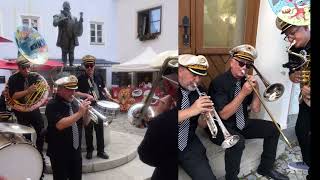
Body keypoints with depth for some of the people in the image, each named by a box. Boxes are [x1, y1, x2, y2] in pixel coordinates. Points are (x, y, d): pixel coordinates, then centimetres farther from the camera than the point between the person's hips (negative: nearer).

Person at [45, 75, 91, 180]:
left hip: (76, 151, 6)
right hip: (59, 154, -6)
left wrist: (86, 111, -11)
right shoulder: (52, 105, -14)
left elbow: (84, 123, 8)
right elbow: (60, 125, -28)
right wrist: (79, 113, -25)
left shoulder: (74, 102, 5)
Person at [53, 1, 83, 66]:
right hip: (64, 38, -3)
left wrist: (81, 19, 3)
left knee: (71, 52, 4)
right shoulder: (59, 16, 4)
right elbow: (55, 23, -12)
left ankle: (71, 64, 8)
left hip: (72, 38, 4)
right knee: (64, 52, -2)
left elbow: (78, 26, 18)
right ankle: (64, 65, 1)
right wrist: (63, 19, -25)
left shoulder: (73, 18, 17)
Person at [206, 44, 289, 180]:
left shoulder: (246, 81, 3)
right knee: (238, 141, -36)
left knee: (273, 128, 3)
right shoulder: (219, 82, -19)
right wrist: (243, 93, -31)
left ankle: (265, 168, 20)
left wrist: (256, 89, -15)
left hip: (242, 124, 8)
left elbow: (255, 109, 1)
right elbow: (224, 115, -25)